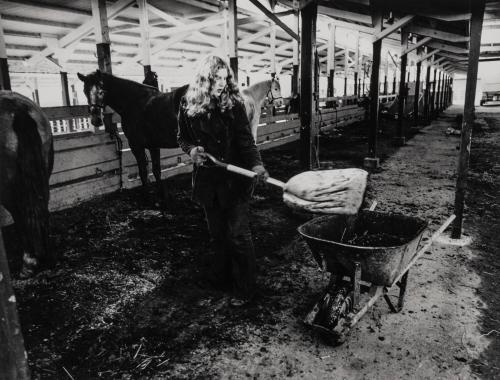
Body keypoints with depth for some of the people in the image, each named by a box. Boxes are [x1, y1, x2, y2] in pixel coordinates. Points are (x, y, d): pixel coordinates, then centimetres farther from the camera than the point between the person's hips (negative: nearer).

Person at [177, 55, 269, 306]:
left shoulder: (233, 104, -6)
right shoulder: (188, 105, 1)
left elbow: (245, 139, -11)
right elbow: (182, 137, 11)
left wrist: (256, 164, -28)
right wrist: (191, 149, -11)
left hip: (234, 179, -3)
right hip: (207, 179, 3)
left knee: (238, 235, 1)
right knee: (217, 233, 17)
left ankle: (245, 289, 16)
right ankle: (220, 278, 36)